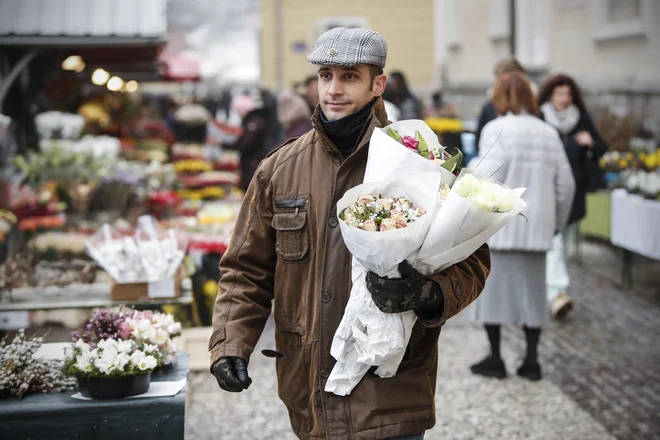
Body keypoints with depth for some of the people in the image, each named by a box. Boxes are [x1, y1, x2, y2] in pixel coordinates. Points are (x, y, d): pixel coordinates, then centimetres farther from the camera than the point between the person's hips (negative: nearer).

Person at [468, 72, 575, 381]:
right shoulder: (548, 133, 8)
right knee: (531, 289, 11)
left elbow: (488, 179, -18)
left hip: (499, 226, -5)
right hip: (536, 227, 5)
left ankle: (495, 359, 9)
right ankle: (531, 360, 13)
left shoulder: (497, 129, -9)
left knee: (494, 286, 5)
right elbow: (565, 184, 9)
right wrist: (557, 221, 21)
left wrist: (472, 167, 2)